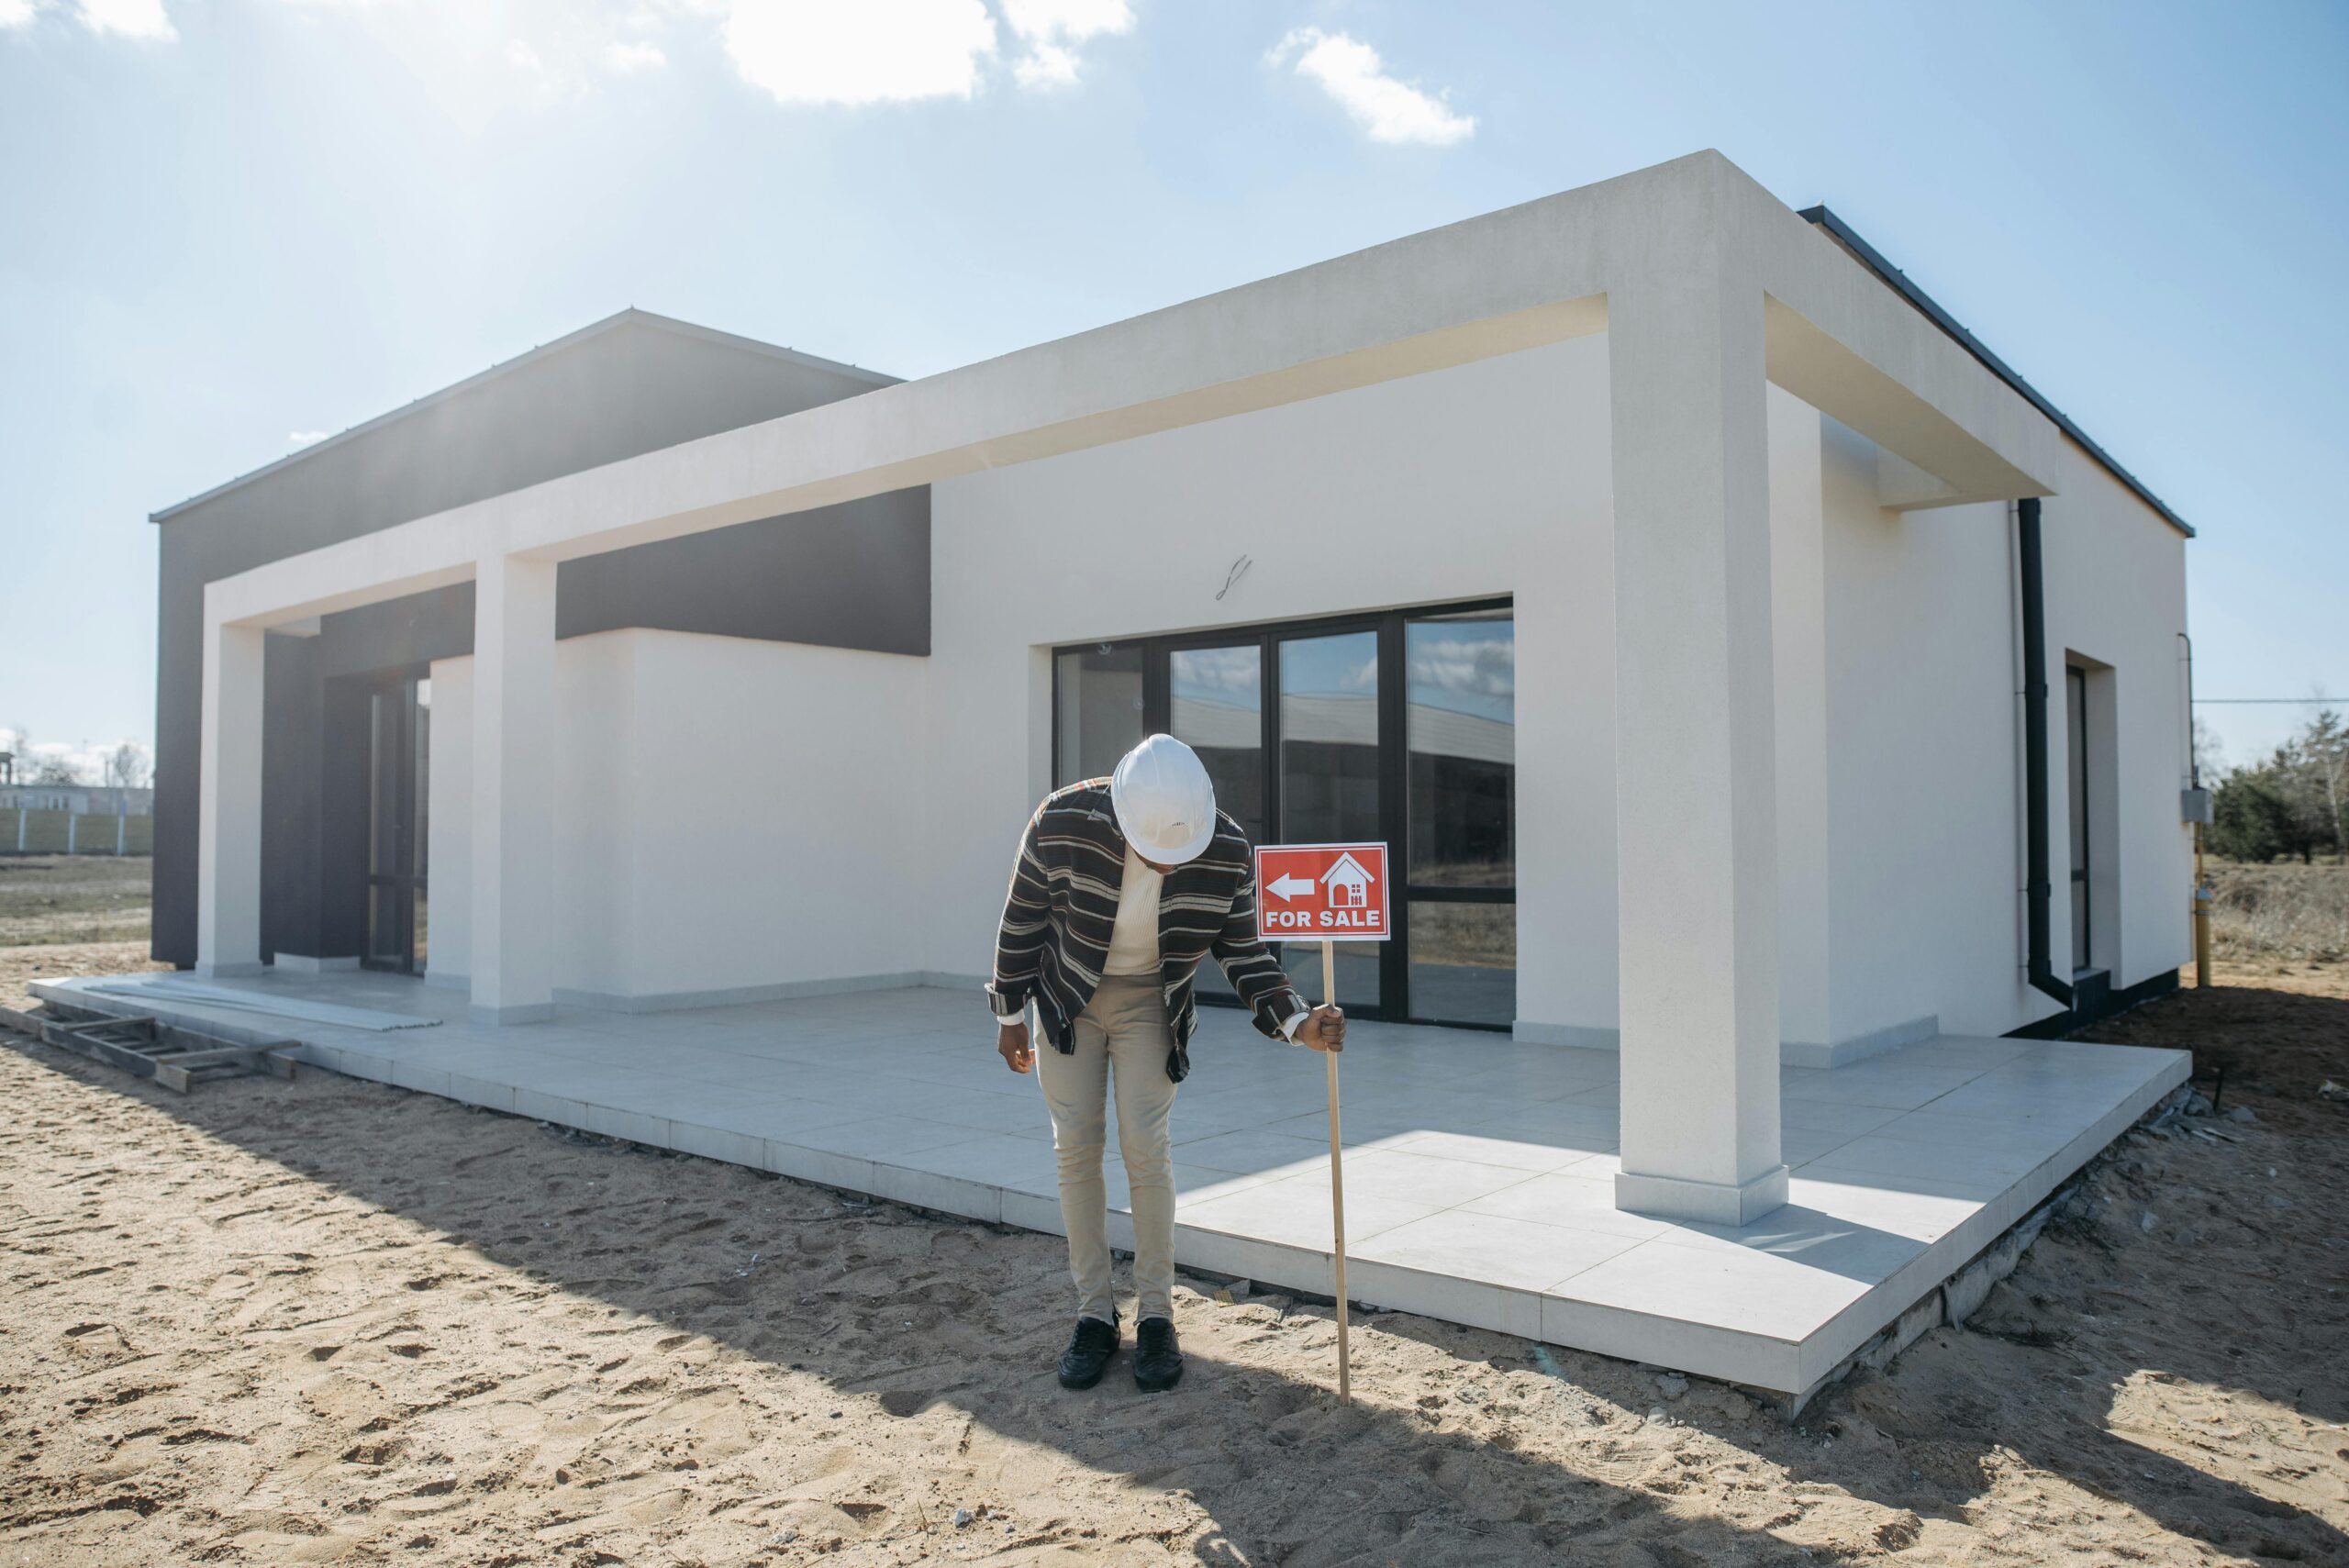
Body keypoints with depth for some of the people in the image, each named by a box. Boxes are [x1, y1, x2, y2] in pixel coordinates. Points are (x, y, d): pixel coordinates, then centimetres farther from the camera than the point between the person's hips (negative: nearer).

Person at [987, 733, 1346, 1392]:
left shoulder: (1228, 853, -25)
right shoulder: (1062, 823, -28)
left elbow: (1242, 953, -11)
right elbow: (1023, 918, -11)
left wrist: (1296, 1022, -26)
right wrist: (1009, 1016, -2)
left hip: (1151, 1004, 0)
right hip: (1067, 998, 0)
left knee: (1145, 1147, -8)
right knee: (1077, 1148, -1)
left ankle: (1156, 1318, 7)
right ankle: (1094, 1315, 12)